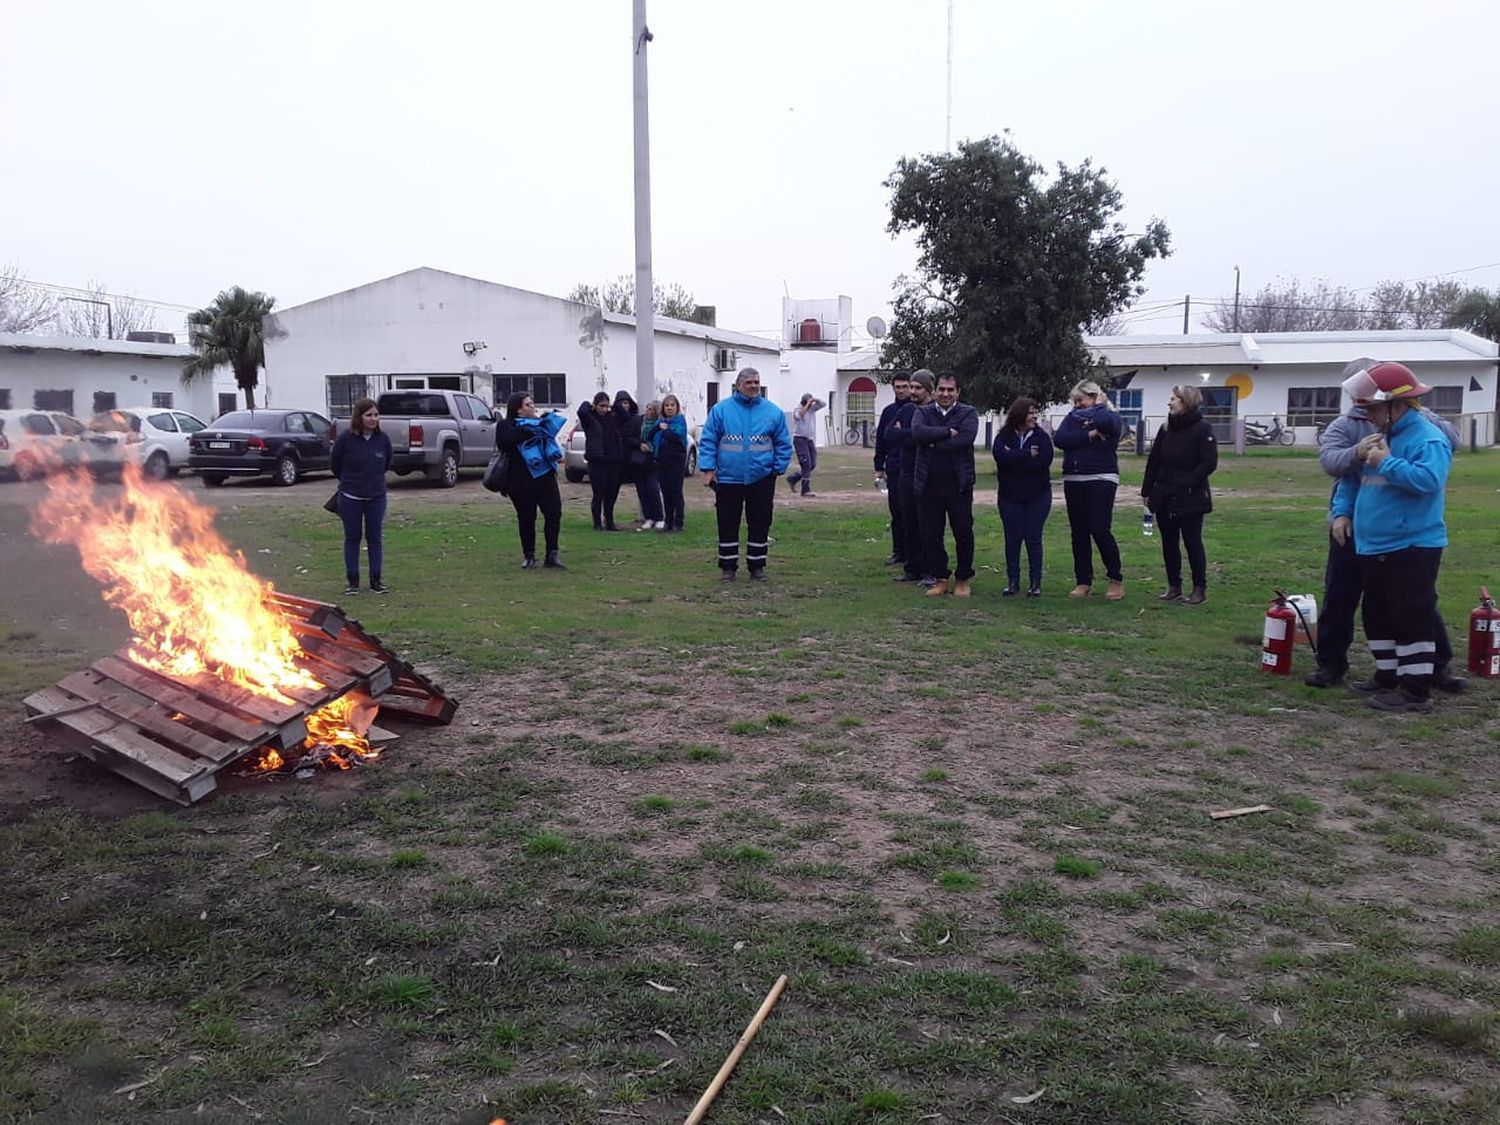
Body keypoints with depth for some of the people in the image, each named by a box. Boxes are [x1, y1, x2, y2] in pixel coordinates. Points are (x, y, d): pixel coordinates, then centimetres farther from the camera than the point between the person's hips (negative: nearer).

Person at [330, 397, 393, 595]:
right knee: (352, 538, 7)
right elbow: (335, 465, 3)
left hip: (376, 497, 2)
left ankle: (376, 580, 15)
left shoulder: (382, 439, -4)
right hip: (350, 498, -2)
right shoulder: (346, 439, -12)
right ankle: (353, 581, 15)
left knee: (375, 538, 7)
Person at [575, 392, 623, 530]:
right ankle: (597, 523, 10)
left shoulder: (612, 418, 11)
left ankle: (609, 522, 19)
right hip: (597, 462, -5)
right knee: (598, 494, -1)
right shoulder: (589, 418, -4)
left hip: (613, 461, 5)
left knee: (612, 494, 8)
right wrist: (588, 405, -5)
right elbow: (581, 411, -22)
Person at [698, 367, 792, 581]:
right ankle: (728, 566, 17)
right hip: (728, 478, -1)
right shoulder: (721, 410, 0)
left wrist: (778, 469, -1)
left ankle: (757, 565, 19)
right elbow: (708, 441, 0)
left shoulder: (773, 412, 4)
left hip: (761, 479, 1)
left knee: (760, 524, 7)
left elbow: (783, 444, 7)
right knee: (727, 525, 6)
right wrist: (708, 468, -8)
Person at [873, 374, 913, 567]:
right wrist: (879, 467, 11)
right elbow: (881, 440, 15)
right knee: (896, 512, 7)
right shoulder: (888, 411, 12)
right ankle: (898, 552, 14)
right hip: (893, 469, 4)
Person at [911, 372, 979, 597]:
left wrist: (935, 444, -12)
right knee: (930, 535, 6)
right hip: (928, 484, 2)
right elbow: (918, 433, -13)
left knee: (964, 533, 4)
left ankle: (963, 579, 19)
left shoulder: (968, 413, 2)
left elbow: (966, 438, -17)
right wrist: (947, 432, -15)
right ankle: (940, 579, 19)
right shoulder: (923, 413, 9)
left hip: (959, 484, -2)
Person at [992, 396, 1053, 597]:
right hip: (1010, 497, 1)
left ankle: (1035, 582, 10)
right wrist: (1028, 455, -18)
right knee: (1012, 538, 4)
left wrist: (1014, 458, -15)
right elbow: (1000, 455, -20)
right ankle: (1012, 581, 13)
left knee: (1033, 538, 2)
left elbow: (1043, 462, -17)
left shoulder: (1042, 436, -2)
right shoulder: (1004, 436, 0)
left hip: (1037, 496, -1)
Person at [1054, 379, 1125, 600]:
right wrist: (1088, 436, -14)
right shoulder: (1072, 418, 13)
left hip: (1101, 480, -5)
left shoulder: (1111, 418, 1)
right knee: (1079, 533, 6)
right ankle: (1084, 582, 14)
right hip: (1073, 481, 5)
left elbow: (1104, 422, -24)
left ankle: (1116, 580, 2)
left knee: (1100, 530, -11)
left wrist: (1099, 407, -3)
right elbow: (1059, 439, -5)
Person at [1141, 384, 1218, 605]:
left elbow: (1209, 462, -14)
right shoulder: (1166, 429, 9)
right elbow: (1153, 461, 10)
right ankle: (1174, 586, 20)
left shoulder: (1202, 429, -9)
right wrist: (1147, 491, 7)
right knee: (1169, 543, 10)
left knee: (1192, 542, 0)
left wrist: (1187, 483, -19)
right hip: (1164, 498, 6)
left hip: (1190, 499, -6)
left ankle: (1200, 589, 8)